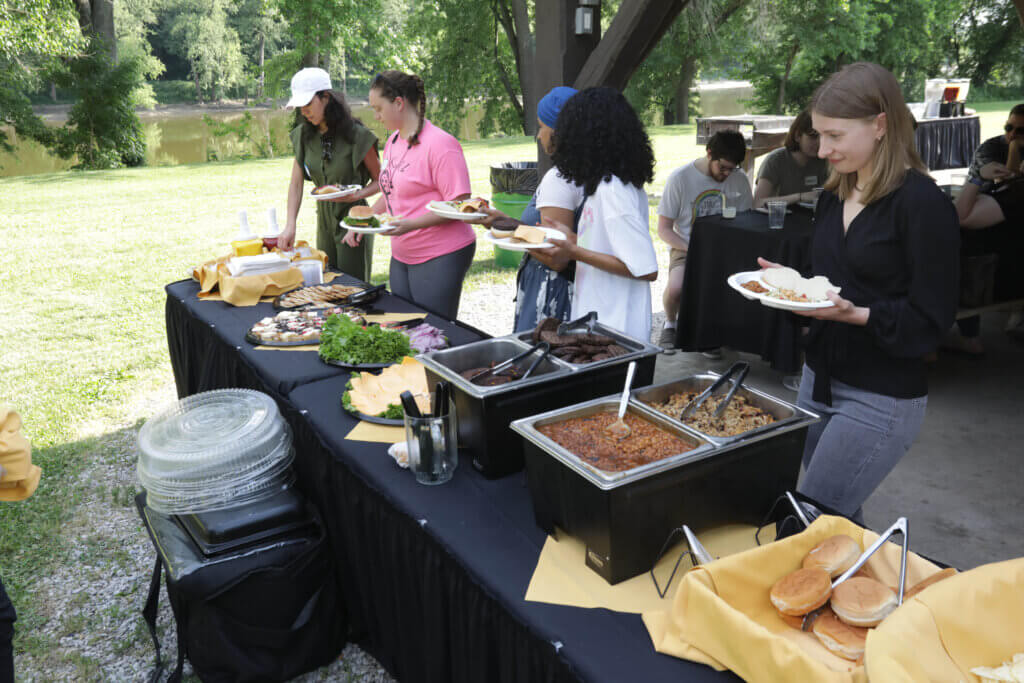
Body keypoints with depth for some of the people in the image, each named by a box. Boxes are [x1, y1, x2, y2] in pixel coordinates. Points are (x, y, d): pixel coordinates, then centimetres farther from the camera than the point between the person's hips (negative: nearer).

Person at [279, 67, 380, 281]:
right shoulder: (304, 136, 0)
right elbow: (296, 184, -1)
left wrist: (355, 196, -23)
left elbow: (379, 181, -6)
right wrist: (290, 225, -12)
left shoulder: (357, 135, -15)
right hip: (324, 218, 6)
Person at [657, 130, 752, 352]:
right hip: (685, 248, -3)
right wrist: (693, 250, -19)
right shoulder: (680, 178, -7)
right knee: (675, 288, -34)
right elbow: (664, 229, -5)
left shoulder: (739, 179, 3)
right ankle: (670, 323, 4)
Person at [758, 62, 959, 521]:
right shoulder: (834, 197, 8)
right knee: (839, 519, 15)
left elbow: (930, 320, -14)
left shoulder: (922, 204, -14)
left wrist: (856, 313, -28)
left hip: (880, 398, -7)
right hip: (820, 378, 7)